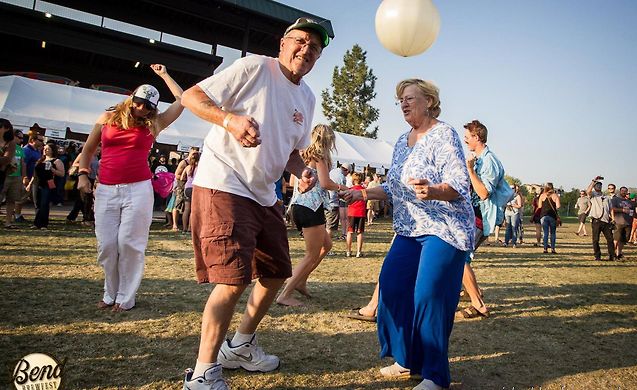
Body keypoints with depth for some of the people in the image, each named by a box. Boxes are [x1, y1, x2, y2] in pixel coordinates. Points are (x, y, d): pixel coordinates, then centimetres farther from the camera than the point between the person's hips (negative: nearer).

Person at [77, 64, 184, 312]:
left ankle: (125, 298, 5)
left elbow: (181, 101, 9)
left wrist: (164, 75, 17)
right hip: (106, 190, 2)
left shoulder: (153, 125, 8)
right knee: (106, 245, 1)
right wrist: (83, 173, 5)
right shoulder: (108, 118, 12)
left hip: (138, 190, -2)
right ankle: (110, 294, 17)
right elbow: (88, 149, 18)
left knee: (129, 244, -6)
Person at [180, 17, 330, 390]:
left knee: (276, 274, 15)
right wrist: (230, 118, -28)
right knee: (233, 280, -15)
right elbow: (192, 96, -10)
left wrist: (303, 171, 1)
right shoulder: (254, 67, -9)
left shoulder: (308, 98, 13)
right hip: (222, 186, -9)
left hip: (264, 195, 9)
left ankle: (241, 346, 36)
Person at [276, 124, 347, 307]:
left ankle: (301, 282, 21)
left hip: (298, 205, 9)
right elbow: (325, 183, -14)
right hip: (311, 208, -9)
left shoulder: (303, 154, 18)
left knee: (326, 245, 22)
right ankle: (285, 295, -8)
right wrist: (339, 187, 3)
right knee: (312, 255, -3)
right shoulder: (320, 155, -5)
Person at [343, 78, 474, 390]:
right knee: (392, 288, 2)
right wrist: (365, 194, 6)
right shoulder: (402, 142, 14)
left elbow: (459, 185, -21)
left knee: (429, 298, -10)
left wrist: (432, 191, -41)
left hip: (444, 230, -8)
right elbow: (394, 188, 19)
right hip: (410, 230, 8)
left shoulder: (444, 134, -10)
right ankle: (407, 359, 19)